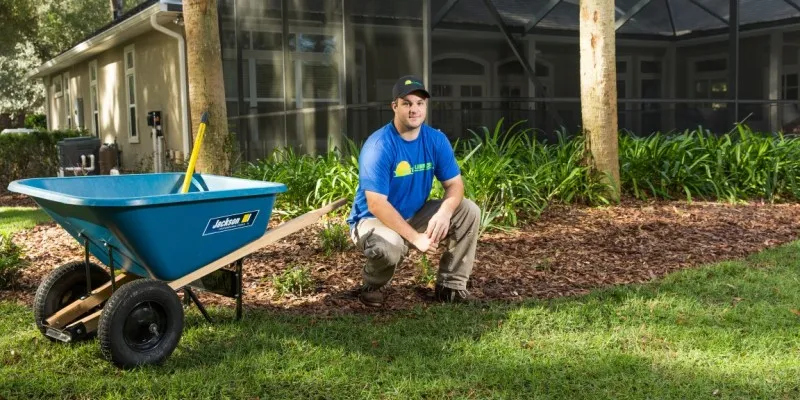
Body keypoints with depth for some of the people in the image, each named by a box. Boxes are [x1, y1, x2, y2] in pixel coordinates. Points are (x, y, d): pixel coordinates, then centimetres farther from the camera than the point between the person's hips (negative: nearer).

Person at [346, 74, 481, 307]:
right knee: (389, 247, -39)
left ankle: (451, 285, -1)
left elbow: (455, 184, -6)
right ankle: (372, 286, -3)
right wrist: (415, 237, -32)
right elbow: (376, 204, -28)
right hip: (373, 220, -6)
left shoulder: (436, 140, -6)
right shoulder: (378, 146, -24)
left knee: (469, 211, -11)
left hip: (416, 215, 6)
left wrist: (444, 212, -29)